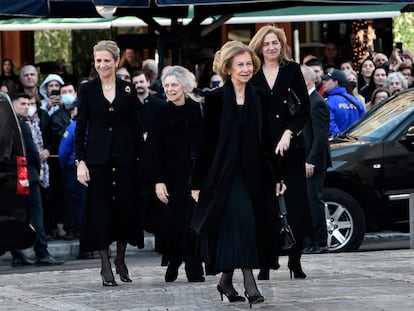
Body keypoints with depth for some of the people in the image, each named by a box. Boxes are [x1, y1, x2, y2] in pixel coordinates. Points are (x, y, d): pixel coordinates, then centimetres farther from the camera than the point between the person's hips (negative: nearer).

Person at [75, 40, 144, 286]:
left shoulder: (128, 90, 4)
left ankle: (120, 259, 19)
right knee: (101, 208, -1)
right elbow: (80, 128, 2)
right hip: (98, 158, -1)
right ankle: (106, 265, 5)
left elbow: (137, 127, 6)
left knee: (126, 207, 2)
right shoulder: (87, 90, 2)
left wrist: (141, 157, -1)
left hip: (125, 157, 1)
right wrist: (80, 161, -6)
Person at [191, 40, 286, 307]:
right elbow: (206, 142, -2)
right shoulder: (215, 99, -3)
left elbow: (266, 140, 10)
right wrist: (197, 182, -3)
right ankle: (249, 282, -21)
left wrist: (277, 176, 6)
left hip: (253, 172, 4)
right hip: (224, 172, -4)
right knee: (241, 219, -19)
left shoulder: (259, 98, 7)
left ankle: (226, 280, 20)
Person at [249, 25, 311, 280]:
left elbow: (305, 107, 0)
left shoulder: (292, 70, 4)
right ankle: (266, 262, 4)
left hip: (291, 144, 0)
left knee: (296, 201, -2)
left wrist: (289, 133, -11)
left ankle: (296, 260, 8)